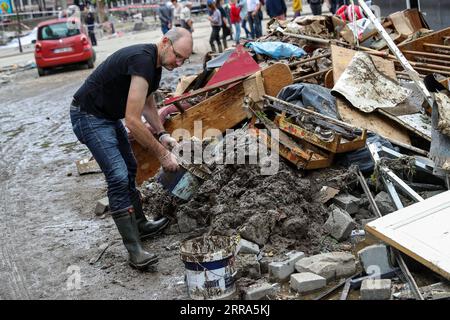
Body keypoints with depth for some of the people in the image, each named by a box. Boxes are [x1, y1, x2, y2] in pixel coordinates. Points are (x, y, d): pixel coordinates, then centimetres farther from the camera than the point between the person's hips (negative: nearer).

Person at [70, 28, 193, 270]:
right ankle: (134, 251, -13)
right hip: (88, 116, -10)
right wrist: (162, 154, -24)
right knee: (118, 176, -17)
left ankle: (140, 225, 34)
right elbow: (132, 121, -32)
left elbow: (147, 103, 17)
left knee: (129, 169, 17)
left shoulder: (156, 62, 2)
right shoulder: (142, 60, -29)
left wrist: (161, 134, 3)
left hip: (109, 115, 10)